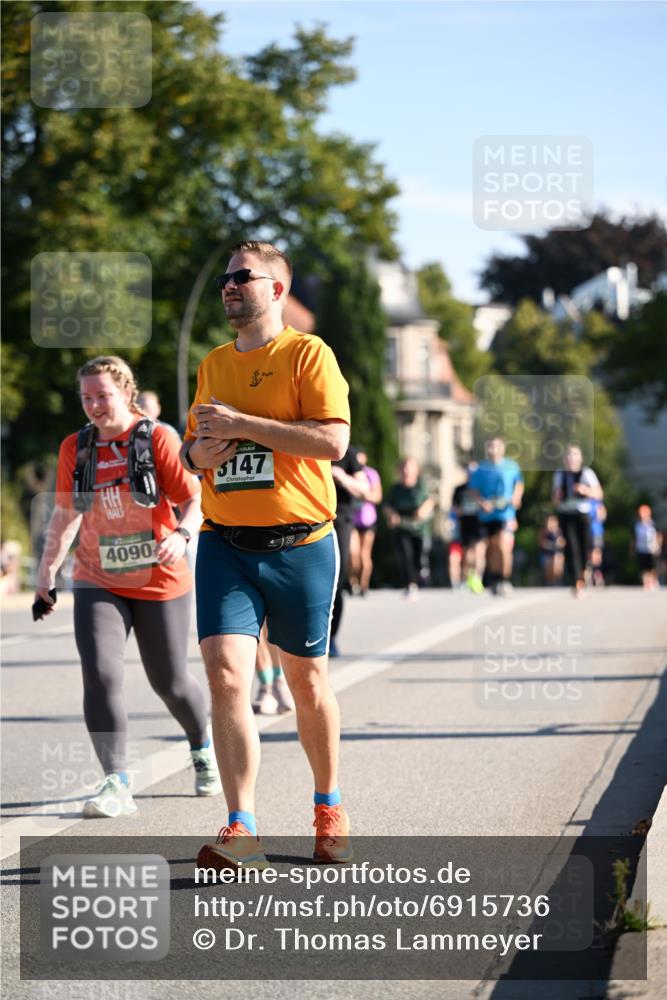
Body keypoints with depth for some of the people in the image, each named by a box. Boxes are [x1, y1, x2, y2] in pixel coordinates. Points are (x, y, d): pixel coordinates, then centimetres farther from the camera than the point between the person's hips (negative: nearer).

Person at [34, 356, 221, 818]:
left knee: (170, 682, 7)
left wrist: (182, 535, -33)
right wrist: (47, 574, 14)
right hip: (98, 583, 2)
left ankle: (203, 749, 38)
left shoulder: (157, 439, -8)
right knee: (100, 674, -18)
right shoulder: (75, 447, 4)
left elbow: (194, 498, -13)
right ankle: (117, 784, -17)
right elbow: (65, 515, 14)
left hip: (160, 583, -2)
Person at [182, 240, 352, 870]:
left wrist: (241, 423, -16)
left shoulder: (307, 353, -3)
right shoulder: (213, 365, 15)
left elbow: (332, 440, -15)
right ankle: (241, 833, -15)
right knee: (226, 675, -13)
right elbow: (192, 445, 25)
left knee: (306, 679, 9)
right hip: (225, 546, 4)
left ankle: (329, 807, 30)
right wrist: (201, 451, 0)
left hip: (299, 545, -3)